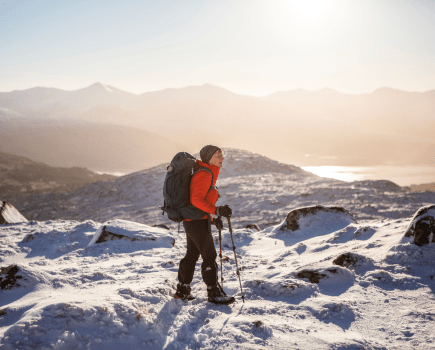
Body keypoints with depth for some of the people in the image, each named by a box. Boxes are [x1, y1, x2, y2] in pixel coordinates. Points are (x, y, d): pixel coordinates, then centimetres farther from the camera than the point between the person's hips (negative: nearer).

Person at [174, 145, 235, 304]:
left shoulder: (208, 174, 16)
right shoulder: (203, 175, -16)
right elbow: (196, 199, -26)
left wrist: (213, 217, 16)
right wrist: (217, 211, -29)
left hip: (191, 221, 11)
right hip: (198, 222, -11)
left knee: (192, 255, 17)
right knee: (210, 257, -5)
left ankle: (182, 291, 27)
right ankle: (214, 293, 1)